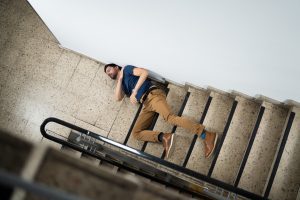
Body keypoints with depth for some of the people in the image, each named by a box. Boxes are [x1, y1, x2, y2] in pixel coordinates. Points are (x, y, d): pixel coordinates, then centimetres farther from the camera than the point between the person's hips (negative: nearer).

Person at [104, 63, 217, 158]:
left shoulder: (126, 69, 15)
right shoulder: (121, 84, 32)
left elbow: (144, 72, -3)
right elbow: (118, 98, 12)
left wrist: (134, 92, -7)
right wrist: (119, 79, 13)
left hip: (152, 94, -7)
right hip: (146, 104, 7)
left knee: (169, 117, -31)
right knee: (136, 133, -8)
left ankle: (207, 135, -36)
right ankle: (164, 137, -24)